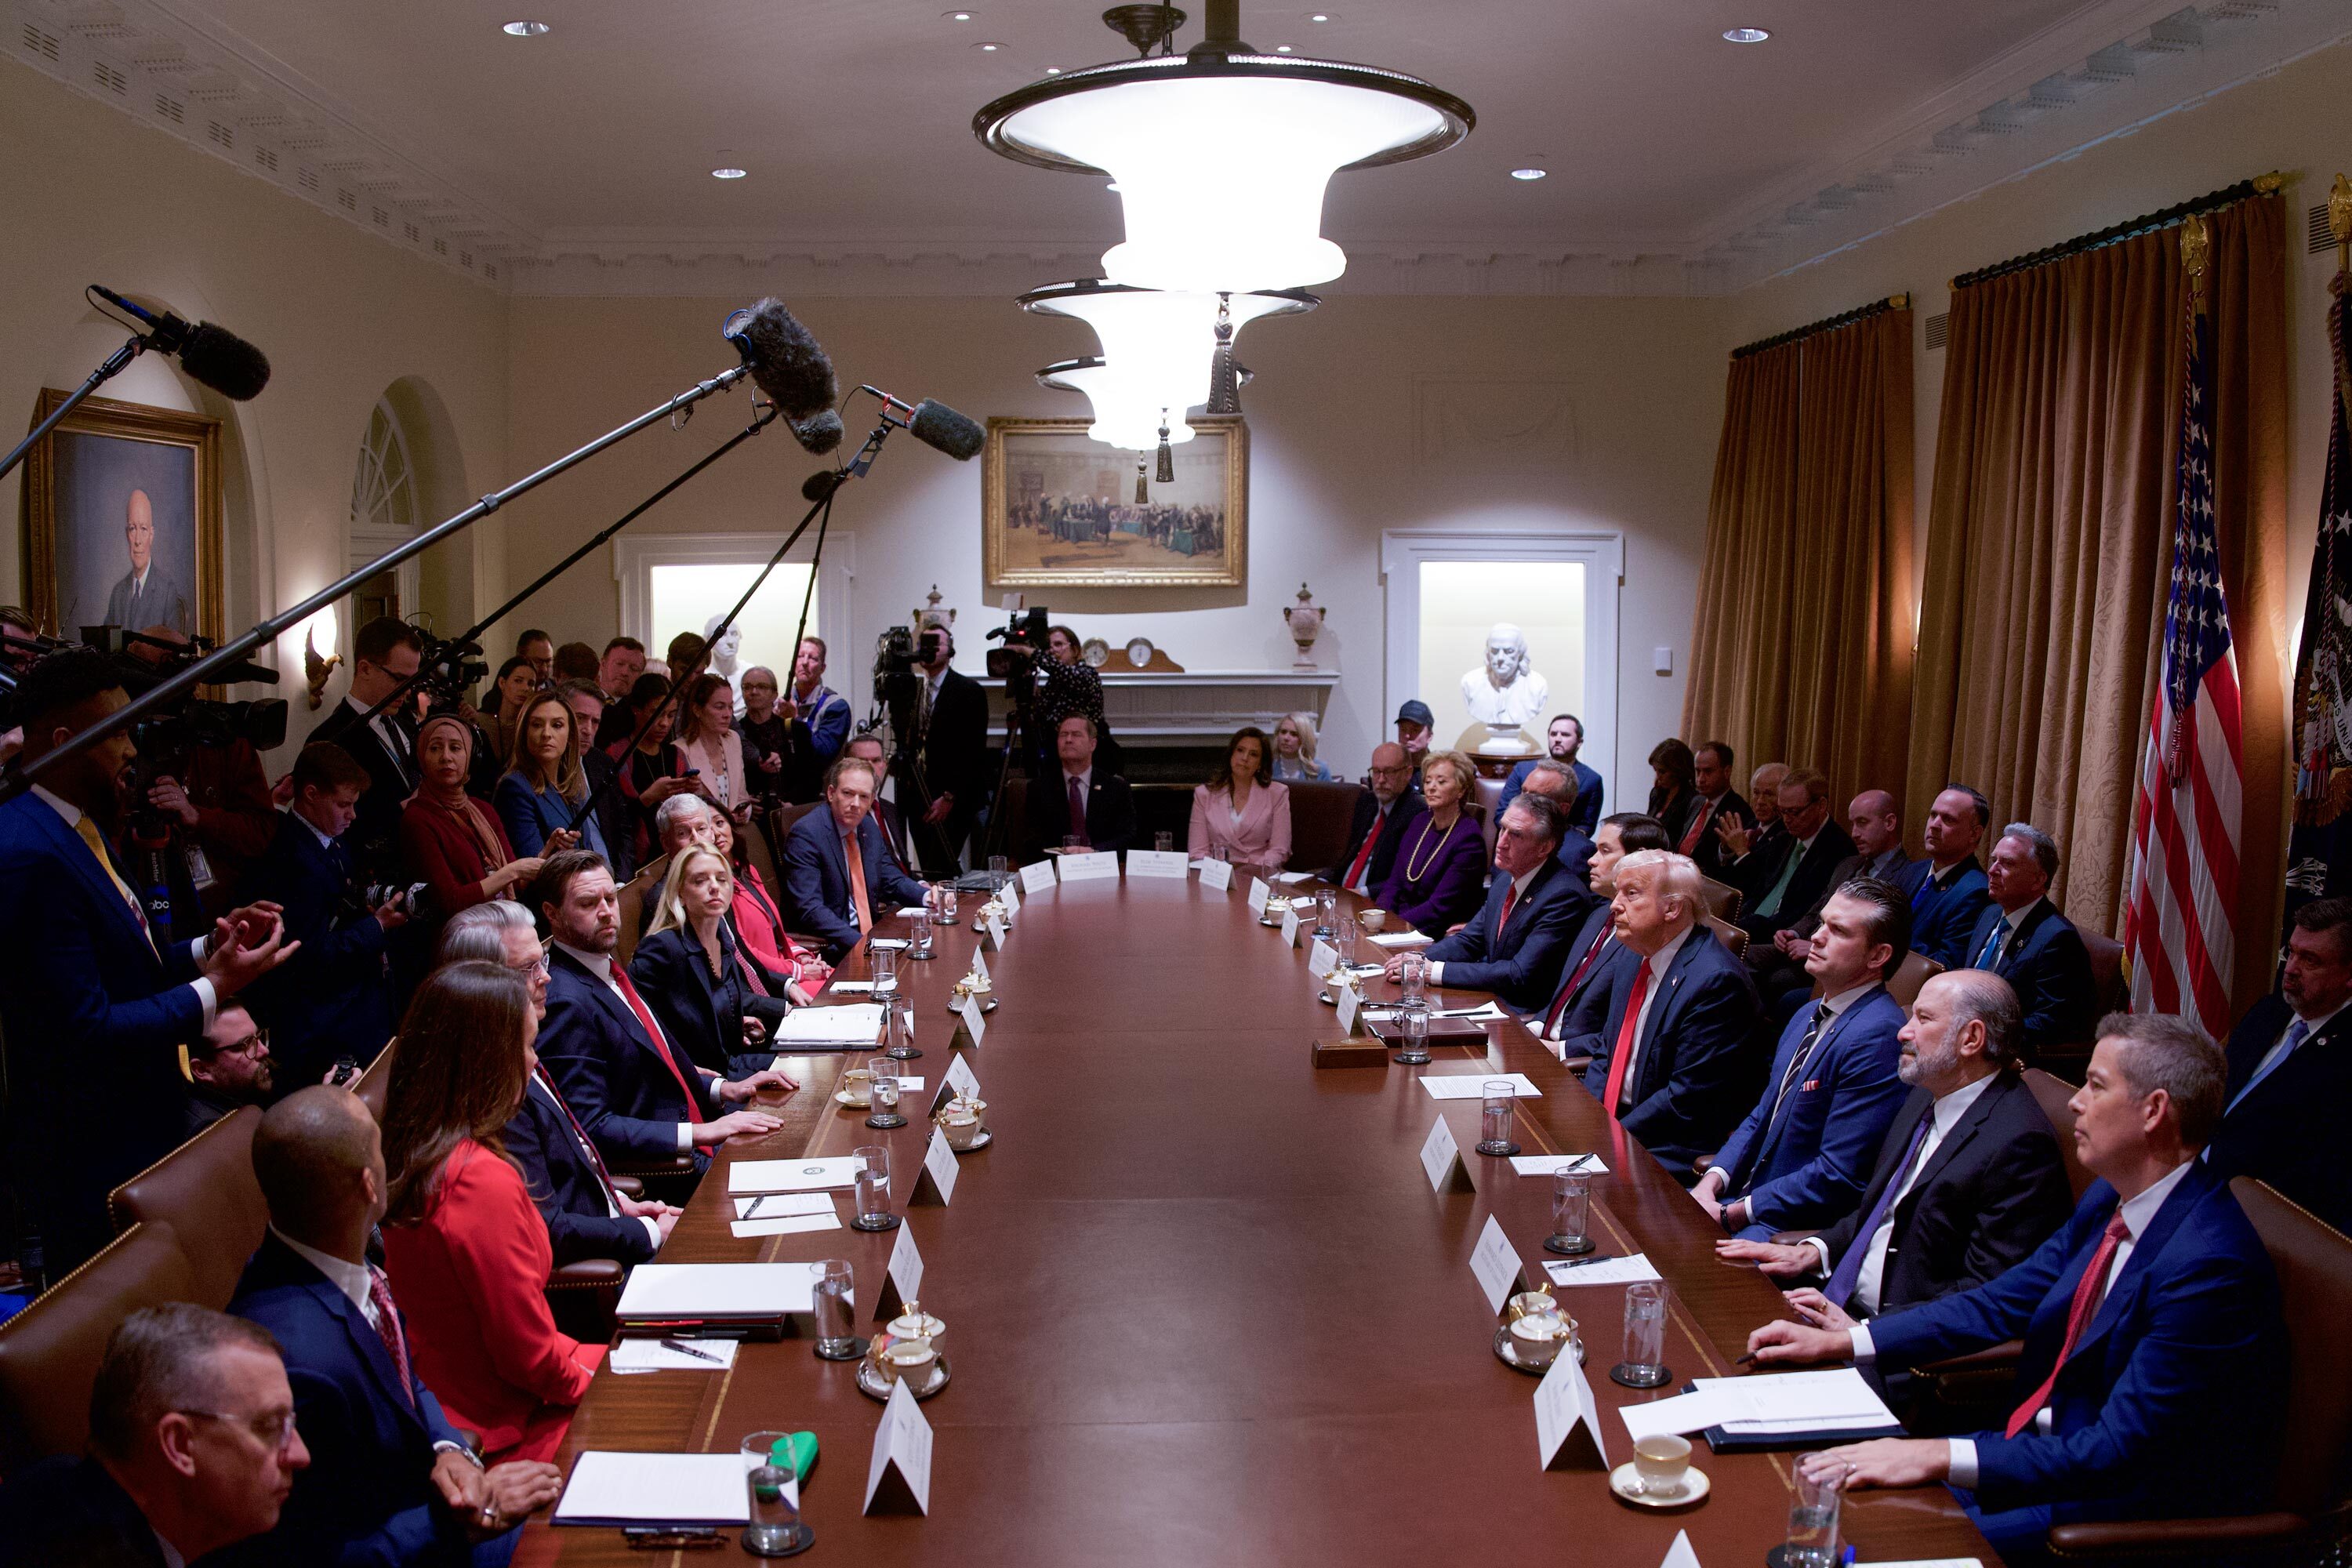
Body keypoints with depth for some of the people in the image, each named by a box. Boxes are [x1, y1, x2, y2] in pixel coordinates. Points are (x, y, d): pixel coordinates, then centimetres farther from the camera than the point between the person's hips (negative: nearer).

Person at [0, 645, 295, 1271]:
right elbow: (87, 1028, -26)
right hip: (92, 1167, -10)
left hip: (138, 1134, 10)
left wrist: (209, 948, -2)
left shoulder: (79, 828, 8)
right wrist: (214, 989, -19)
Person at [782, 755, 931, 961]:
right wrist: (860, 943, -28)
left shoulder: (869, 827, 10)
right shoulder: (805, 834, -14)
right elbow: (809, 908, -21)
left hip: (869, 933, 9)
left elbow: (891, 880, 22)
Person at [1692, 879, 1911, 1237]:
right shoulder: (1807, 1018, 12)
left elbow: (1838, 1176, -22)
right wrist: (1712, 1181, -1)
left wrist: (1731, 1214, -17)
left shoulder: (1877, 1039, -20)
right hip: (1747, 1193, 9)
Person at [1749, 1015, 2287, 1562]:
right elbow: (2002, 1302, 8)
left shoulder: (2211, 1265, -26)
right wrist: (1840, 1341, 1)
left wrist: (1943, 1457, -30)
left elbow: (2119, 1452, -27)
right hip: (2055, 1445, 8)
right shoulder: (2111, 1201, 3)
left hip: (2132, 1501, -8)